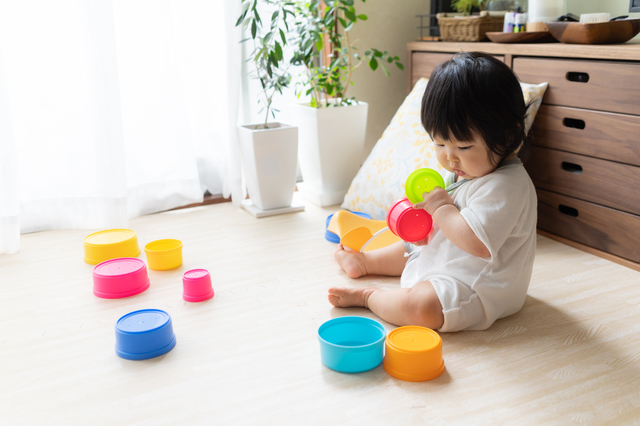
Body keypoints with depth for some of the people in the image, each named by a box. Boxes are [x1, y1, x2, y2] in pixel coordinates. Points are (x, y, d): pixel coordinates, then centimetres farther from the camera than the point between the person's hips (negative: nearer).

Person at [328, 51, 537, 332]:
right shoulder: (462, 170, 3)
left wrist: (442, 208, -26)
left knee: (417, 307, -32)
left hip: (477, 287, -11)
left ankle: (367, 296, -7)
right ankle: (363, 261, 50)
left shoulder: (506, 186, -28)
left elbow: (478, 243, -39)